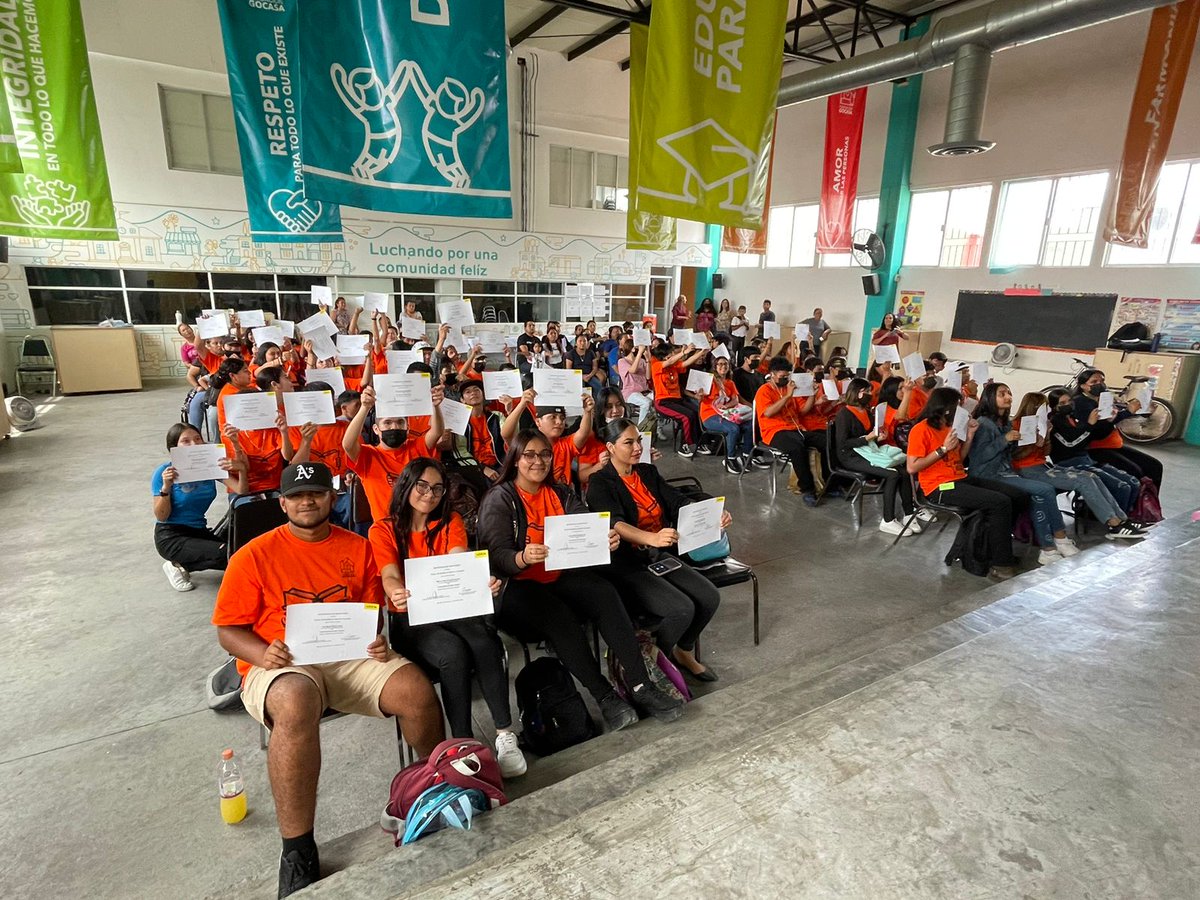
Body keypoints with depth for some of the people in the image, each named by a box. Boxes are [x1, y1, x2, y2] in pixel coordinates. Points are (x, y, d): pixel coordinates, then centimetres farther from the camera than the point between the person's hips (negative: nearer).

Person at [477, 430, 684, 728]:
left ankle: (640, 686, -22)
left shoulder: (560, 494, 12)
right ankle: (605, 697, -19)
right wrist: (523, 557, -37)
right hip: (517, 588, -4)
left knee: (606, 594, -24)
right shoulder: (499, 500, -3)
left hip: (561, 578, 5)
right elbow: (496, 556, -14)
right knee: (561, 618, -32)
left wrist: (606, 539, -25)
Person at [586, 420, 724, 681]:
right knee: (682, 609, -23)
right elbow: (615, 524, -28)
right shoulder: (600, 484, -11)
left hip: (658, 556, 7)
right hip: (625, 564, -6)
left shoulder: (648, 472, 10)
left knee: (709, 597, -10)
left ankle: (684, 652, 18)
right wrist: (652, 538, -47)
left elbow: (679, 503, 1)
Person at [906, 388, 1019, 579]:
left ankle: (995, 553, 10)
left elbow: (959, 458, 19)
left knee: (1011, 497, 0)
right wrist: (943, 449, -18)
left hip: (961, 479, 9)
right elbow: (912, 467, -17)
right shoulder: (921, 430, -11)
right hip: (941, 488, -9)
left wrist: (970, 435, 7)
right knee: (1000, 503, -19)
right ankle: (1000, 564, -9)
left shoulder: (950, 426, 14)